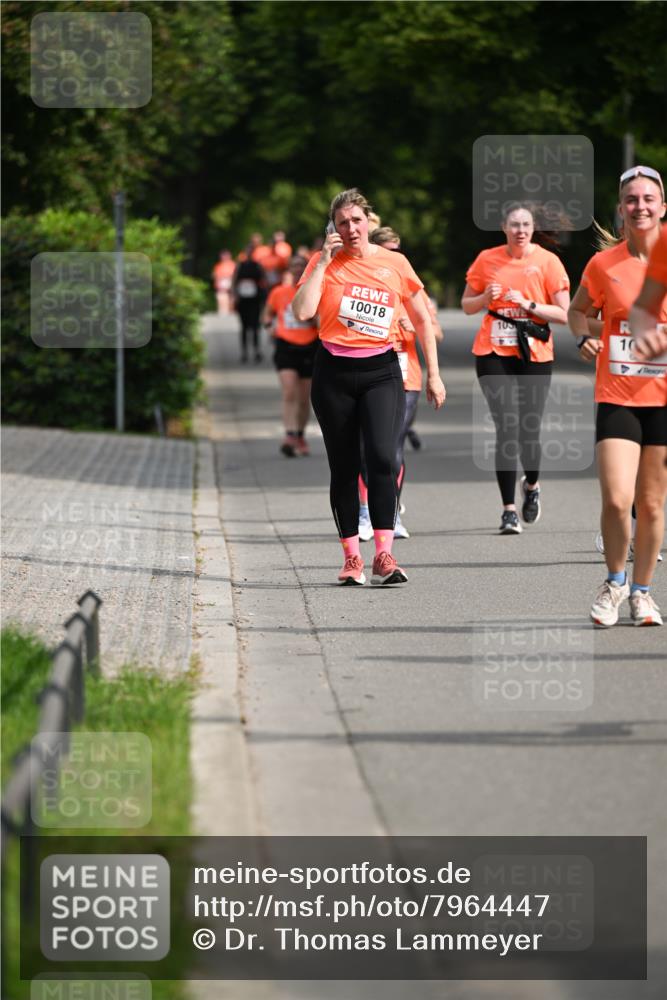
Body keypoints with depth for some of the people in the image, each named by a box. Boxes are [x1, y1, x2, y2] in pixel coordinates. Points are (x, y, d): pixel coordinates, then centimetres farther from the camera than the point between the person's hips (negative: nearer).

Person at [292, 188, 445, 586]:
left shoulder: (394, 263, 3)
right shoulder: (324, 262, 2)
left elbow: (422, 320, 12)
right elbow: (303, 311, -14)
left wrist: (433, 374, 9)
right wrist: (324, 261, -11)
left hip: (381, 370, -1)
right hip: (334, 373, 1)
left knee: (382, 458, -18)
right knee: (344, 467, 4)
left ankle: (384, 556, -20)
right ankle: (352, 558, 12)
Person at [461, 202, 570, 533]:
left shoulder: (547, 261, -1)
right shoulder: (487, 260, 5)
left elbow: (564, 314, -2)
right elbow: (467, 306, 14)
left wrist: (529, 304, -15)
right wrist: (486, 298, -7)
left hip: (535, 356, 0)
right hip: (494, 354, 1)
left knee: (529, 431, 1)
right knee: (506, 429, -10)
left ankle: (532, 485, 34)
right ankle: (509, 510, -7)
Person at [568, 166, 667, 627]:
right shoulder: (603, 264, -1)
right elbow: (579, 310, 16)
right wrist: (585, 337, -4)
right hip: (616, 396, 0)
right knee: (616, 499, -12)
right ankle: (615, 580, 13)